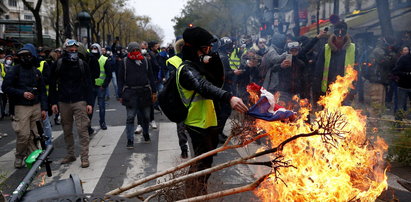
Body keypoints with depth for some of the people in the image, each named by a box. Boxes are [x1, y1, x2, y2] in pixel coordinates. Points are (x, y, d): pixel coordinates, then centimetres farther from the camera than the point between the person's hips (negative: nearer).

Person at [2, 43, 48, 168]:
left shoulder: (37, 72, 12)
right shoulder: (15, 70, 1)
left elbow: (42, 91, 14)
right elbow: (5, 87, -3)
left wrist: (43, 108, 7)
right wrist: (22, 93, -12)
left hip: (36, 106, 4)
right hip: (21, 107, -4)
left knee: (34, 134, 4)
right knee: (23, 135, -8)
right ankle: (19, 157, 12)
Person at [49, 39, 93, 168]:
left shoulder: (83, 64, 1)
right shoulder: (58, 65, 4)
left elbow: (88, 85, 2)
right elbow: (52, 85, 8)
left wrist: (89, 103, -4)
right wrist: (53, 102, 1)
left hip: (79, 102, -2)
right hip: (63, 102, 2)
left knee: (82, 129, -7)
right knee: (67, 130, 10)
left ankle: (84, 157, -2)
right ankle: (70, 154, 23)